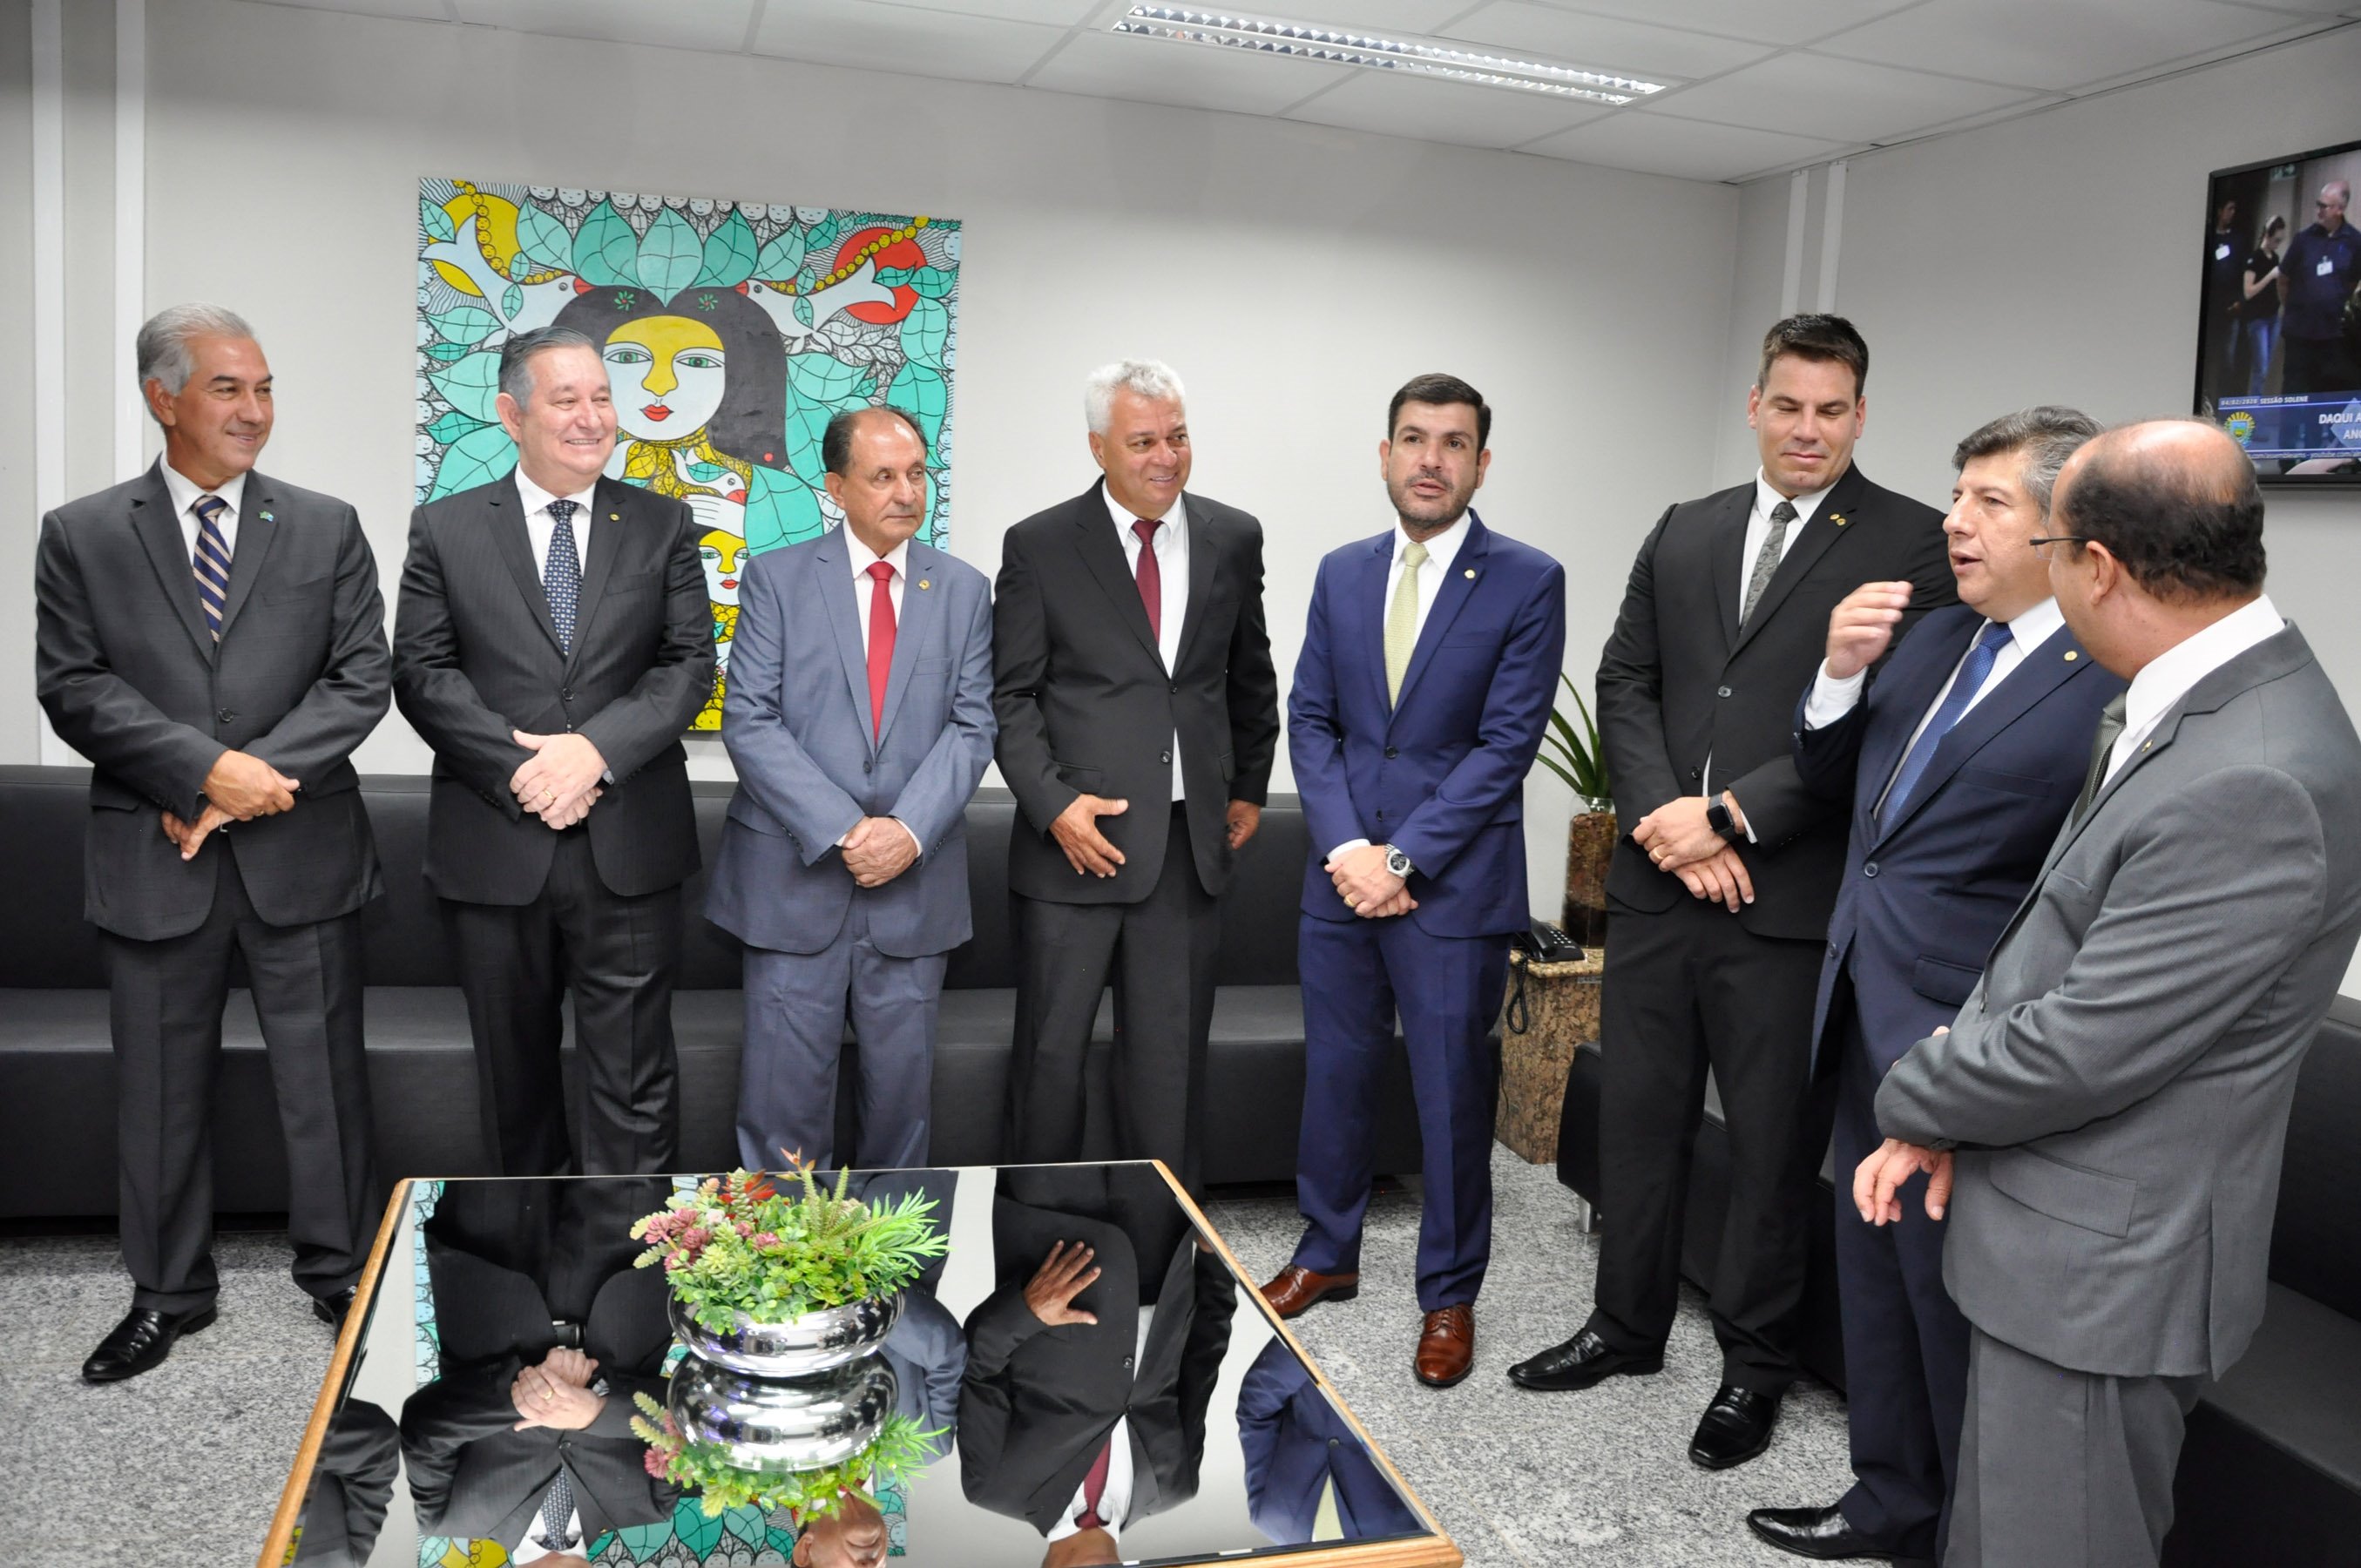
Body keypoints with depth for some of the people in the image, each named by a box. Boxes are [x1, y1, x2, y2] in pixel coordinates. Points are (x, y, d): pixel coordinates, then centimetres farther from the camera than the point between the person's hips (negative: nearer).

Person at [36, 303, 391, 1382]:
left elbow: (361, 678, -2)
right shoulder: (81, 535, 4)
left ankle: (339, 1274, 24)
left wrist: (258, 777, -13)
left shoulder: (326, 528, 5)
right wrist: (207, 768, -15)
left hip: (300, 853, 0)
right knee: (160, 1084, 11)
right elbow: (74, 688, -3)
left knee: (323, 1076, 7)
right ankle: (169, 1292, 28)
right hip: (154, 858, 1)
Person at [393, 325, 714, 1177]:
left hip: (629, 850, -1)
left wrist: (597, 749, -15)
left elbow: (691, 663, -1)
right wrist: (518, 767, -14)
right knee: (513, 1072, 16)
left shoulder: (663, 525, 6)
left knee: (633, 1078, 3)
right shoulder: (444, 528, 6)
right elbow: (420, 670, -1)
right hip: (494, 848, 1)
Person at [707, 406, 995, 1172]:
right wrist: (842, 831, -15)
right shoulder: (775, 577, 1)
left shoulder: (964, 590, 7)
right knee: (785, 1077, 3)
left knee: (902, 1074, 11)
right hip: (796, 873, -2)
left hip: (915, 879, 2)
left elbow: (972, 726, 1)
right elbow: (750, 722, -6)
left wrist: (909, 829, -14)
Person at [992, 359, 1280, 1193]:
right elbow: (1010, 695, -2)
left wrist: (1250, 788, 18)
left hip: (1189, 843, 2)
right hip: (1075, 840, -2)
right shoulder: (1039, 546, -3)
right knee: (1051, 1052, 7)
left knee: (1171, 1056, 10)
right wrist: (1055, 804, -13)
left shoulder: (1233, 539, 6)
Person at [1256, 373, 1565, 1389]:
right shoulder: (1341, 573, 8)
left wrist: (1403, 858, -14)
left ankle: (1450, 1296, 23)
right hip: (1341, 874, 4)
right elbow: (1310, 721, 6)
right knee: (1334, 1074, 14)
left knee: (1453, 1094, 5)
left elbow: (1506, 743, -11)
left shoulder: (1528, 582, -6)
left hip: (1454, 884, -4)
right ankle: (1327, 1255, 33)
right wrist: (1346, 845, -8)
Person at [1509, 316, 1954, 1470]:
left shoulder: (1914, 545, -4)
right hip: (1657, 882, 5)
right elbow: (1624, 683, 8)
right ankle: (1627, 1324, 34)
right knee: (1637, 1113, 15)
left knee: (1772, 1141, 8)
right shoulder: (1681, 533, 12)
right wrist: (1666, 816, -8)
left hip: (1791, 897, -4)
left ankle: (1754, 1363, 27)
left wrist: (1729, 815, -16)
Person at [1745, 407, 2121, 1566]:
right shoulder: (1936, 636, 8)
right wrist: (1840, 673, -4)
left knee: (1958, 1310, 8)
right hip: (1864, 1024, 8)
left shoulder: (2120, 682, -17)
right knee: (1875, 1284, 22)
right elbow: (1828, 778, 15)